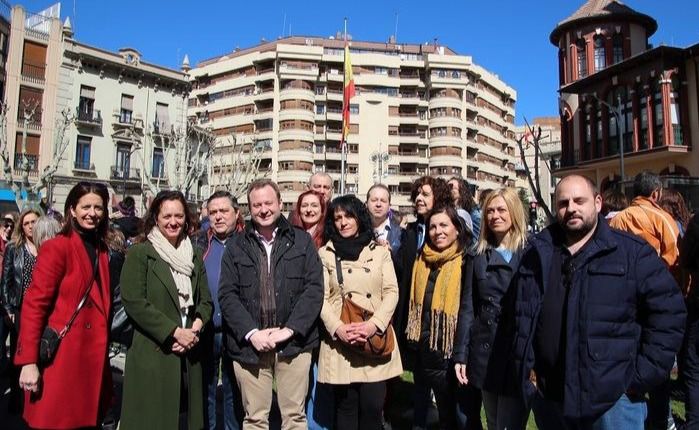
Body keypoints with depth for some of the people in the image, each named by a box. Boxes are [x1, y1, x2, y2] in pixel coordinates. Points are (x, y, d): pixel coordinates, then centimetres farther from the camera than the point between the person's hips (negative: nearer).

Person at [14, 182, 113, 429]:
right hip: (61, 357, -6)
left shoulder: (101, 249, 10)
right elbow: (34, 304, -14)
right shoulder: (57, 247, -11)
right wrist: (28, 362, -18)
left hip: (93, 356, 7)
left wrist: (102, 349, 14)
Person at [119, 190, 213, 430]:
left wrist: (194, 330, -8)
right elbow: (133, 301, -11)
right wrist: (174, 332, -14)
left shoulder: (194, 256, 13)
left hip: (188, 356, 5)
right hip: (152, 355, -4)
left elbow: (205, 301, 12)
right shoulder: (139, 253, -2)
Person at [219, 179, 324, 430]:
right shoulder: (236, 248, 8)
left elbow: (314, 288, -2)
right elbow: (227, 295, 1)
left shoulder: (302, 242, 5)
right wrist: (251, 333, -11)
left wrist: (290, 329, -11)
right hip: (250, 344, 1)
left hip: (294, 342, 0)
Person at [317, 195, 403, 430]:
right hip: (340, 340, 0)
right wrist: (338, 328, -14)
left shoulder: (380, 251, 8)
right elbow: (321, 297, 0)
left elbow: (391, 292, 2)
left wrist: (374, 324, -13)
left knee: (373, 406, 0)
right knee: (345, 406, 6)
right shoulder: (325, 254, 6)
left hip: (376, 340, 1)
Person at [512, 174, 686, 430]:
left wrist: (644, 376, -7)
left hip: (613, 398, -3)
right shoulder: (536, 253, 6)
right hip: (547, 395, 4)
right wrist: (525, 368, 8)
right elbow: (521, 315, 13)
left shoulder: (634, 253, -3)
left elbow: (668, 311, -3)